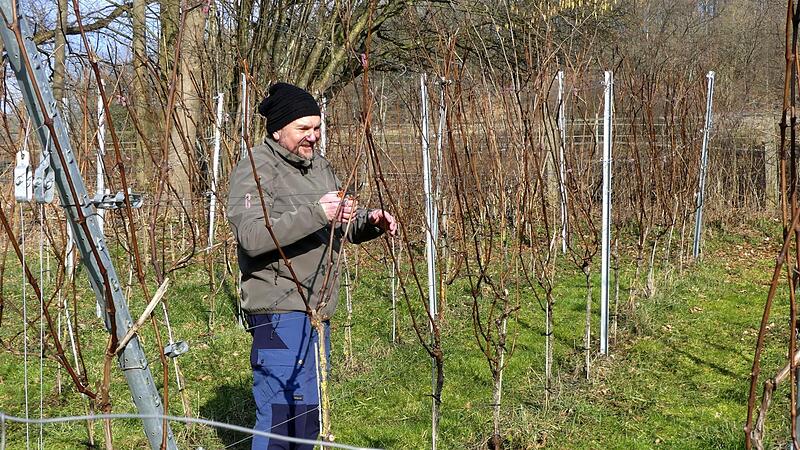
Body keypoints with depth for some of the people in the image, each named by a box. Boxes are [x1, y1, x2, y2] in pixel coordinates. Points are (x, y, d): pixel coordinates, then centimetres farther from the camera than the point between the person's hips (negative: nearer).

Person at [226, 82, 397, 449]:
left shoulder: (319, 167, 17)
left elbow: (345, 226, 22)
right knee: (279, 416, -8)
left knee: (310, 414, 17)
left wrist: (370, 222, -1)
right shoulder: (256, 170, -10)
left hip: (317, 310, 9)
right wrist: (316, 213, -31)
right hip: (279, 312, -9)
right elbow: (252, 235, -24)